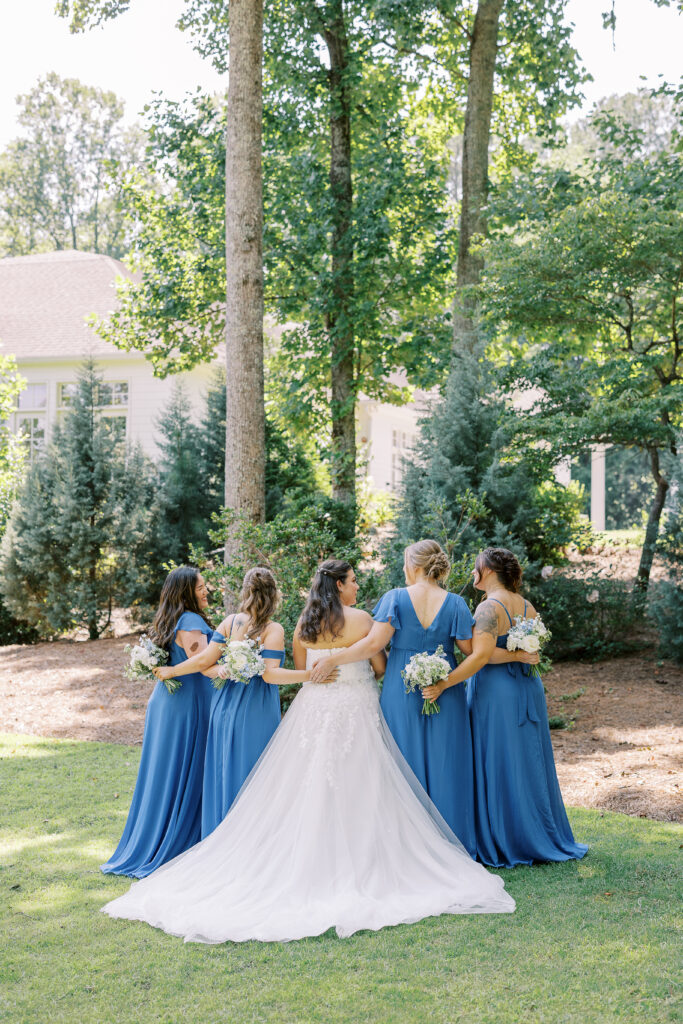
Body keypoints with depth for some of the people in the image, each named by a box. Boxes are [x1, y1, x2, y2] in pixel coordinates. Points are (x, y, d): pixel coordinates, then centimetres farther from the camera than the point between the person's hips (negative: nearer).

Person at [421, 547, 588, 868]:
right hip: (527, 689, 8)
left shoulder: (489, 607, -16)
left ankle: (505, 843, 7)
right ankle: (541, 838, 23)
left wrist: (444, 684, -26)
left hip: (495, 692, -8)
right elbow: (534, 653, 11)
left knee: (497, 765, 1)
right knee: (527, 764, 15)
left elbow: (481, 654, -25)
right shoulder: (527, 607, 9)